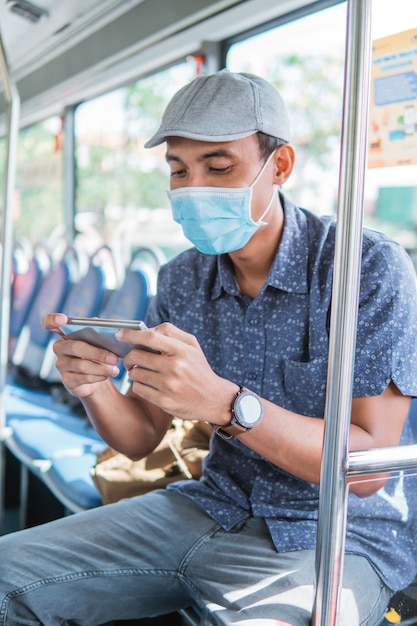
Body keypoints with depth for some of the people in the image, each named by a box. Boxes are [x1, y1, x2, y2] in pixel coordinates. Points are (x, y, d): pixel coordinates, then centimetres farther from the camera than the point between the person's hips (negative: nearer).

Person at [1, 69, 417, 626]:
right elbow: (141, 438, 4)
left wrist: (224, 402, -33)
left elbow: (367, 468, -20)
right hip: (212, 510, 5)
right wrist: (94, 388, -18)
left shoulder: (369, 268, -16)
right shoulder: (182, 280, 2)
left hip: (334, 532, -4)